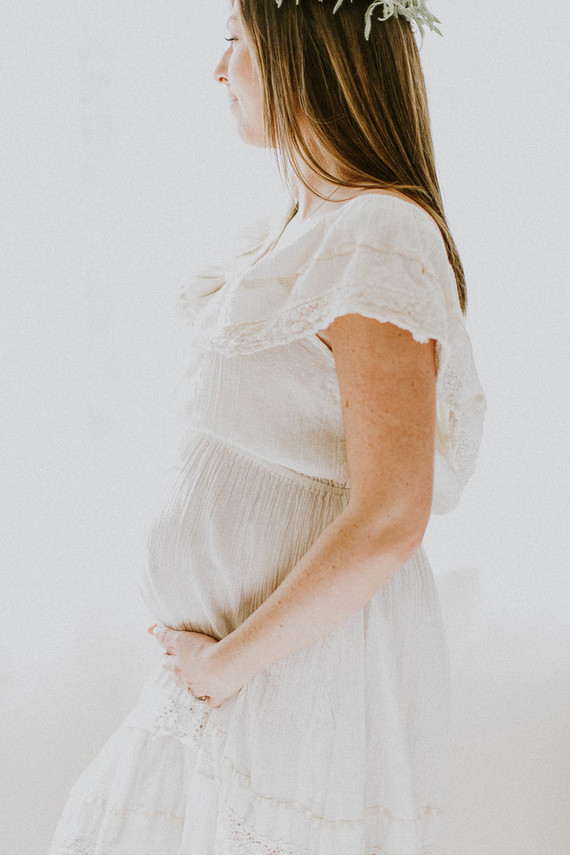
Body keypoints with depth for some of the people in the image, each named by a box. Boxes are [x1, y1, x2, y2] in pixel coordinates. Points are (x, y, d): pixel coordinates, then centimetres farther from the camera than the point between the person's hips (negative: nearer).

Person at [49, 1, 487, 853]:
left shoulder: (382, 241, -22)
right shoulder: (301, 226, 8)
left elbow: (390, 521, -27)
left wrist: (227, 662, -17)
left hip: (314, 662, -9)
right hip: (251, 640, 9)